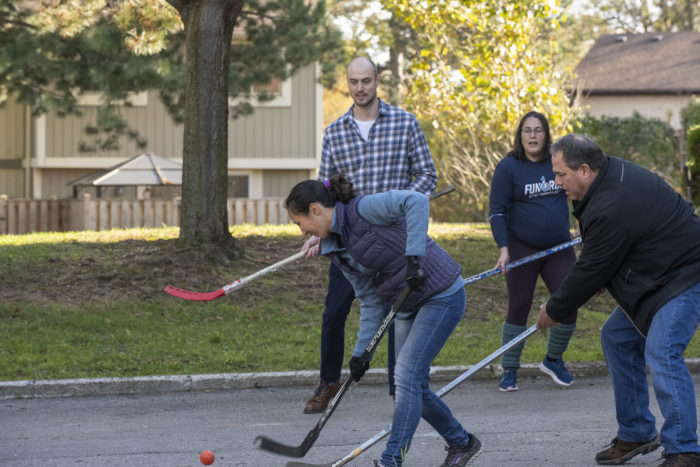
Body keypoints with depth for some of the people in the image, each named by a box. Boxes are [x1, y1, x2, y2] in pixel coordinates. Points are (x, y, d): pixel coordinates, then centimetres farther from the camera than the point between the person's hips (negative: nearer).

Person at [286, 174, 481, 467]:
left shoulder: (363, 210, -19)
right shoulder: (337, 251, 6)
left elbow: (417, 201, -34)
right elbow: (370, 303, 7)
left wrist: (413, 257, -38)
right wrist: (361, 351, 1)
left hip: (442, 297, -9)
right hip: (407, 306, 9)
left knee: (407, 374, -15)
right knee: (413, 385, 9)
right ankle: (462, 443, 29)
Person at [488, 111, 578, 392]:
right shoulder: (508, 167, -6)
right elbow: (497, 210, -8)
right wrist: (503, 248, -16)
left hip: (559, 248, 4)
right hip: (522, 250, -3)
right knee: (519, 308, 0)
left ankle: (553, 360, 20)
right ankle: (509, 370, 12)